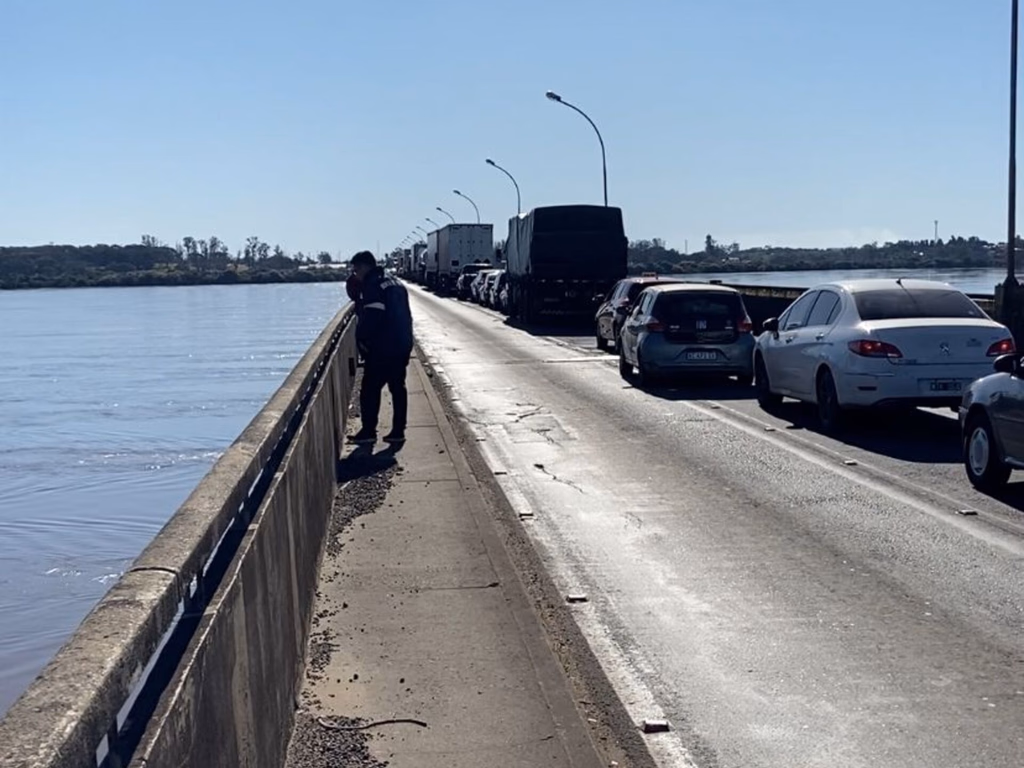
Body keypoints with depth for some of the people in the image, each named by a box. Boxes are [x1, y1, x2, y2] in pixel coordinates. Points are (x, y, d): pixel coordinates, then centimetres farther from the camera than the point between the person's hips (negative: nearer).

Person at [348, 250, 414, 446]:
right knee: (398, 388, 10)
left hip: (381, 349, -8)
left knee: (370, 390, 0)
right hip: (402, 347, 9)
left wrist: (362, 341, -7)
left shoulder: (372, 286, -12)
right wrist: (405, 342, 16)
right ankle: (398, 432, 13)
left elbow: (370, 319, -20)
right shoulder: (396, 284, 16)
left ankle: (368, 432, 3)